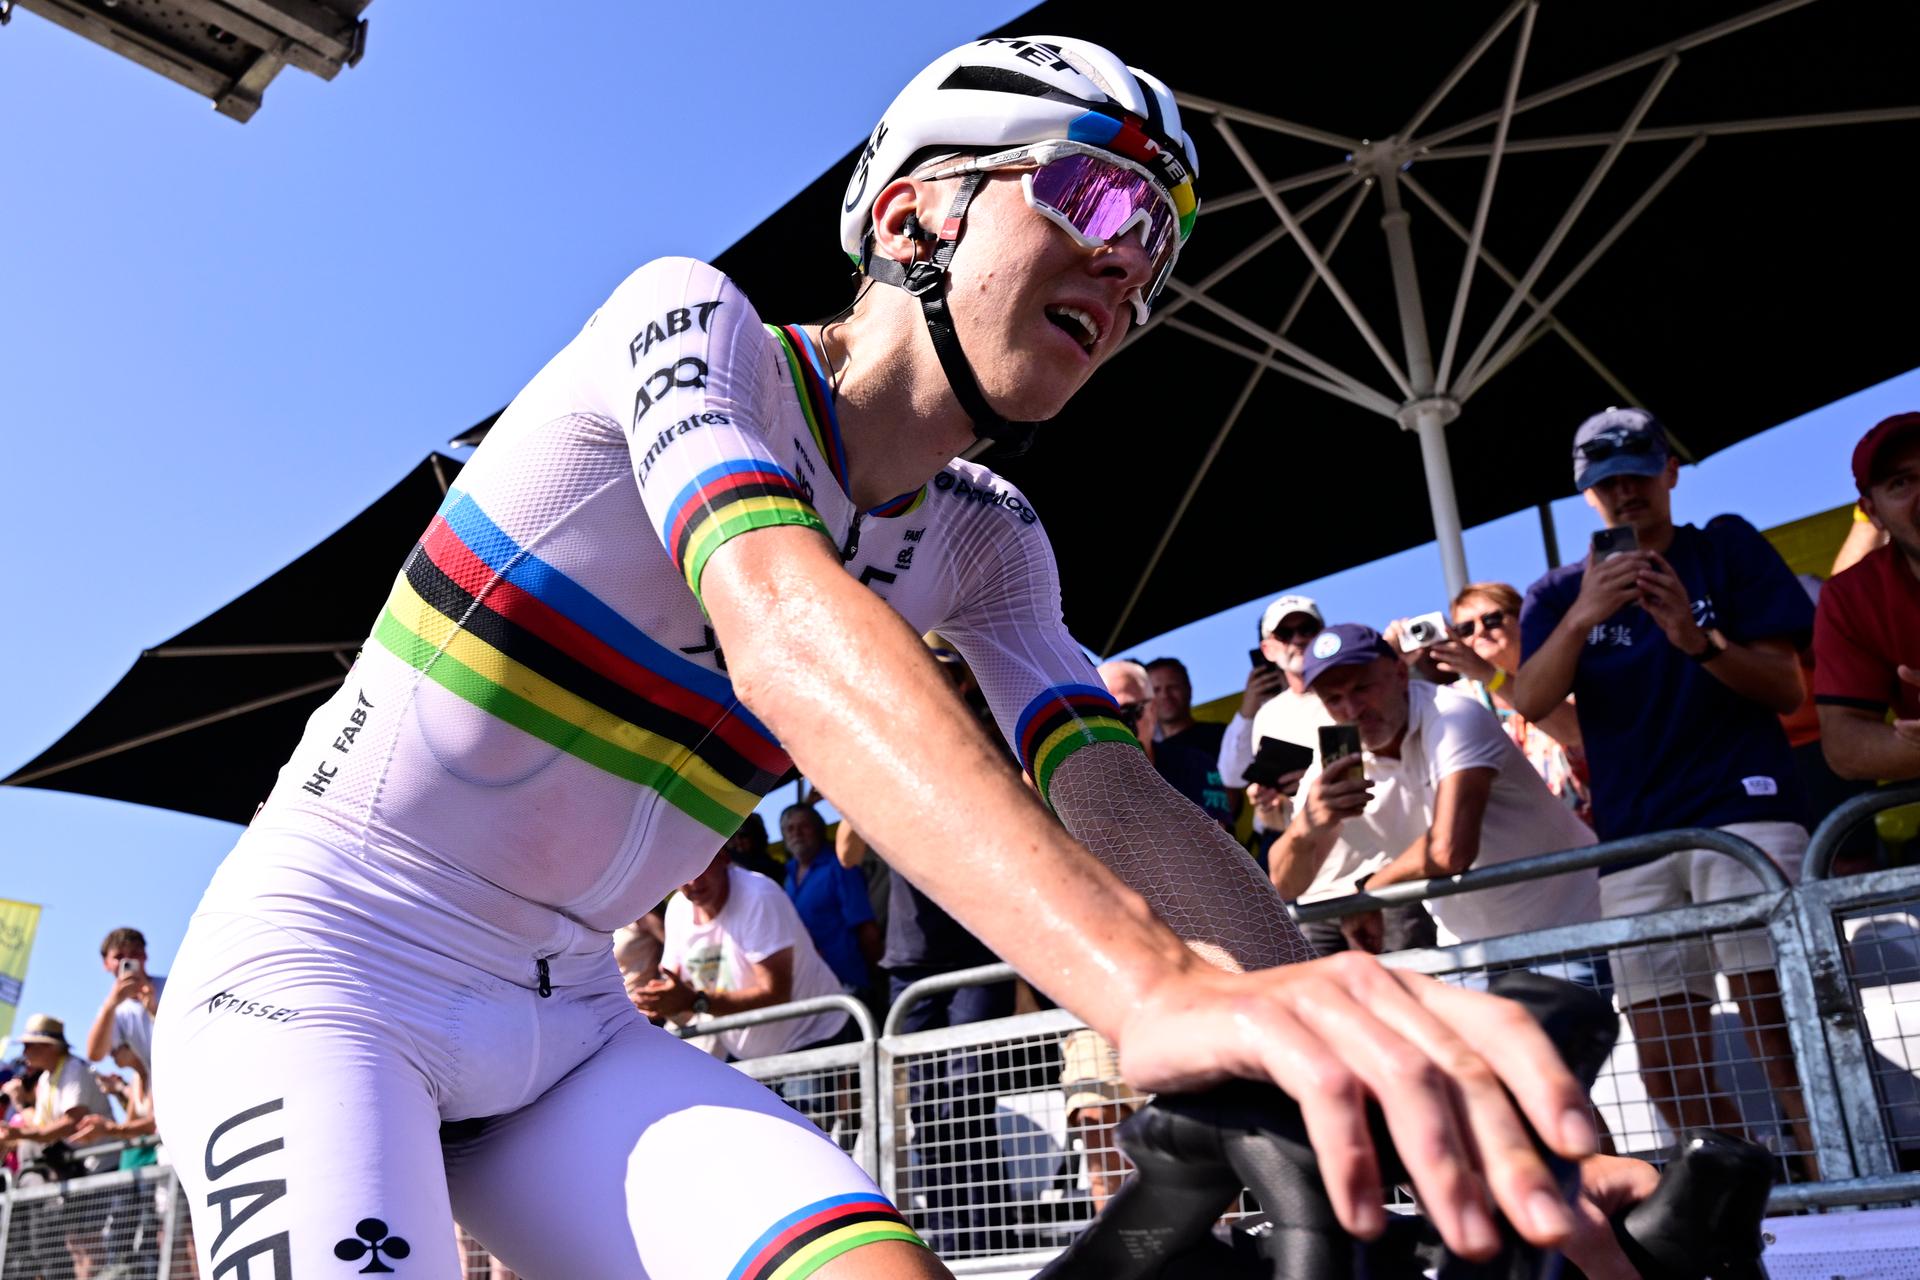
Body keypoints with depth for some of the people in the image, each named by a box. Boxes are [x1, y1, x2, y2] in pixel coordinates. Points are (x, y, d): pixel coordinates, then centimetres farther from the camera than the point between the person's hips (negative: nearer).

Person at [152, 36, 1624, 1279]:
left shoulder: (982, 543, 3)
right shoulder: (696, 322, -15)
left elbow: (1117, 791, -11)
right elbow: (781, 626, -35)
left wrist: (1370, 1056, -29)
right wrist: (1157, 985, -49)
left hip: (565, 1028, 5)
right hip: (318, 975, -4)